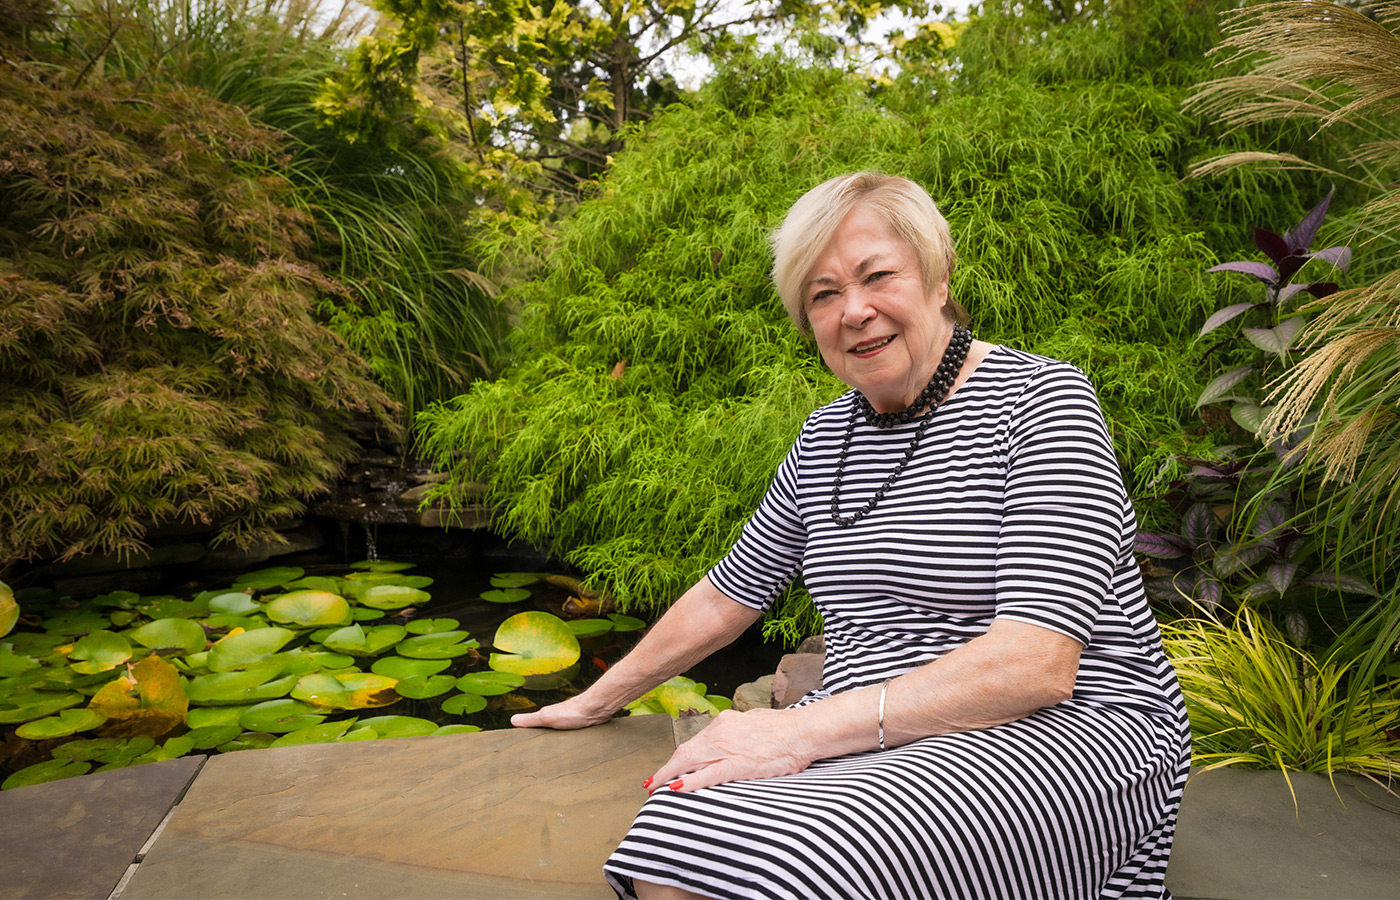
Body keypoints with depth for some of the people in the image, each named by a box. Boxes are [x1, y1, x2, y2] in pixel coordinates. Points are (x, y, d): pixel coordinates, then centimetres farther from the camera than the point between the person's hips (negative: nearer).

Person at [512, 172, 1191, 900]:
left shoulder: (1039, 397, -8)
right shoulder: (825, 437, 12)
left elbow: (1037, 664, -19)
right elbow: (726, 594, 22)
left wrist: (802, 729, -23)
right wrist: (597, 701, 27)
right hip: (866, 744, 5)